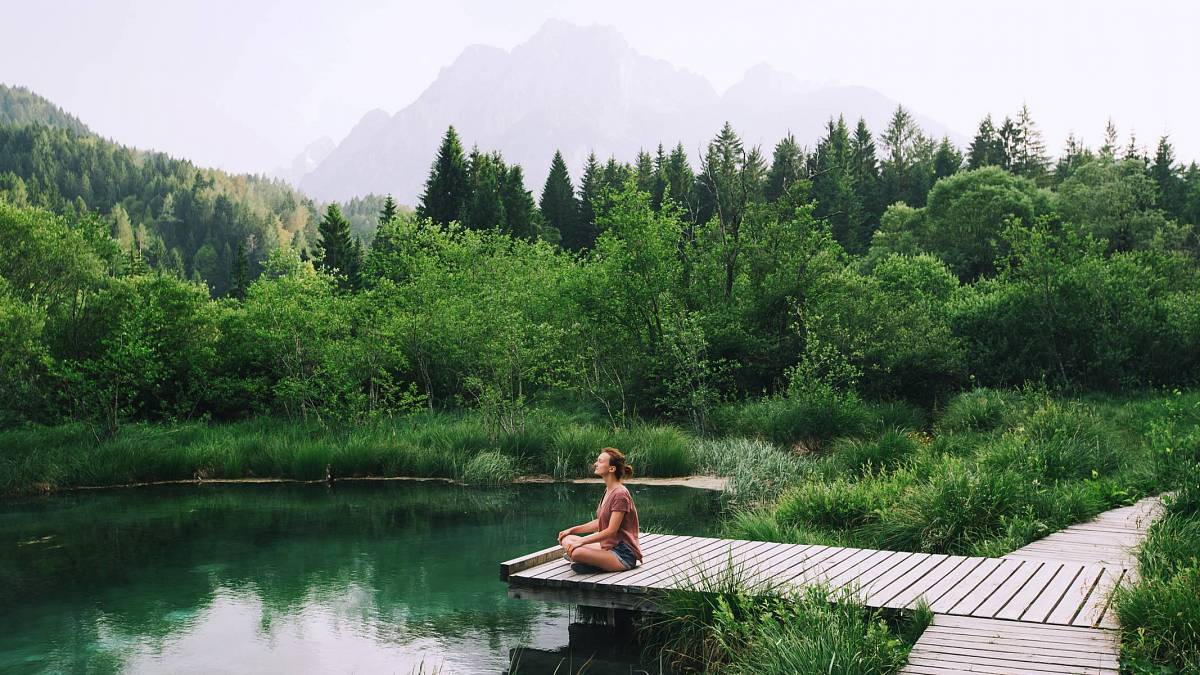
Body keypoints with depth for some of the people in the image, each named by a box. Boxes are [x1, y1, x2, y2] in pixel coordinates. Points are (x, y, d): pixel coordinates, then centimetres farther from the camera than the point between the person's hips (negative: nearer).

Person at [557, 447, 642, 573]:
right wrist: (572, 530, 13)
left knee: (576, 552, -28)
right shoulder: (608, 491, 12)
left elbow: (611, 531, -21)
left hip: (623, 554, -10)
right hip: (608, 547, 10)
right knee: (566, 540, 6)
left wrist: (582, 541, -19)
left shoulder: (620, 494, -18)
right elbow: (599, 523, 19)